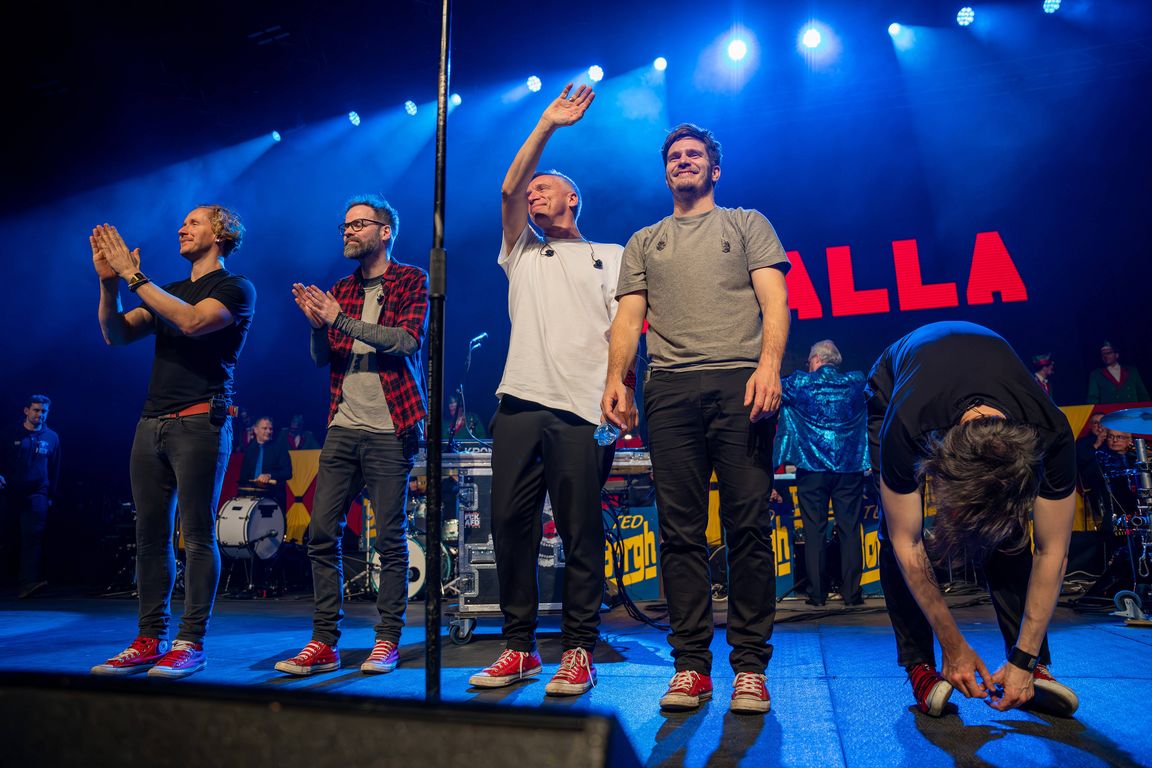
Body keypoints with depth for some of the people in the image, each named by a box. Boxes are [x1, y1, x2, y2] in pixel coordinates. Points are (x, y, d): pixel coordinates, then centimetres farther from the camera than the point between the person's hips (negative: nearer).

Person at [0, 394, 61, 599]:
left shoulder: (51, 438, 9)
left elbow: (54, 469, 13)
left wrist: (51, 495, 11)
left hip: (37, 494, -1)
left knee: (33, 536, -13)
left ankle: (28, 581, -20)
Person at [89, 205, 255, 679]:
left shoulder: (235, 288, 1)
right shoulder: (169, 292, 23)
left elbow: (192, 321, -17)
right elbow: (116, 334, 14)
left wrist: (134, 276, -12)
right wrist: (108, 282, -1)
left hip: (200, 422, -7)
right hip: (152, 422, 7)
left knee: (197, 535, -5)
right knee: (150, 534, 7)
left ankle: (191, 643, 1)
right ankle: (150, 640, 15)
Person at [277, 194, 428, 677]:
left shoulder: (410, 281, 2)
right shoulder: (340, 291, 17)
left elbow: (407, 340, -14)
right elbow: (322, 358, 13)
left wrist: (341, 320, -18)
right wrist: (317, 324, -7)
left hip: (389, 429, -5)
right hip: (343, 427, 5)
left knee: (390, 538, -1)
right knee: (322, 533, 3)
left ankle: (387, 641, 10)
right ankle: (324, 643, 12)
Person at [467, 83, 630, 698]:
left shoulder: (610, 256, 17)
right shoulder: (522, 253, 25)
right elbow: (509, 189, 11)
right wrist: (546, 126, 9)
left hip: (583, 409, -3)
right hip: (520, 402, 3)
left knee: (581, 532, -2)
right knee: (511, 523, 1)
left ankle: (579, 652, 9)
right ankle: (518, 647, 13)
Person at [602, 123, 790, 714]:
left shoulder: (747, 224, 19)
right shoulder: (644, 242, 25)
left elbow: (773, 298, 6)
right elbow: (629, 316, 15)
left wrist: (769, 364, -13)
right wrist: (614, 378, -3)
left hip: (740, 382, -2)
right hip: (670, 388, 2)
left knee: (748, 526, -4)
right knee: (681, 530, 0)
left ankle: (750, 666, 5)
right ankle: (691, 664, 8)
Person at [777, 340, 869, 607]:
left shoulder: (799, 384, 0)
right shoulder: (856, 383, 7)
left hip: (812, 467, -1)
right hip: (850, 467, 2)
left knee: (814, 530, 3)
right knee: (850, 530, 5)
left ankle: (817, 593, 6)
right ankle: (851, 592, 7)